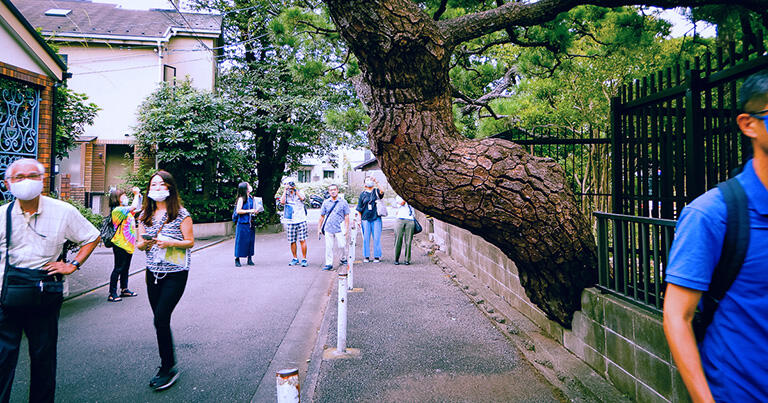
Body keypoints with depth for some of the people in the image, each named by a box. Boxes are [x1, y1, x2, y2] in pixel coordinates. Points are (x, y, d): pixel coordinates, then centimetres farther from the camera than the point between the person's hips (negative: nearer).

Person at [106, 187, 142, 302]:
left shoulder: (126, 210, 14)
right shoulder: (117, 210, -14)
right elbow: (133, 207, -27)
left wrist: (138, 194, 11)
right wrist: (136, 194, -13)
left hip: (128, 244, 9)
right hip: (120, 245, -9)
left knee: (125, 268, 17)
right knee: (118, 269, -5)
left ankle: (124, 289, 28)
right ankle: (112, 294, 1)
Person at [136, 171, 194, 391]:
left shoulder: (181, 213, -7)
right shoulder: (145, 214, 9)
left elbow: (190, 241, -6)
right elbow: (139, 244, 12)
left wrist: (169, 242, -22)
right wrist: (144, 243, -11)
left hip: (175, 274, -6)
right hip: (153, 272, 6)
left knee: (160, 320, -10)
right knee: (160, 320, 11)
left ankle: (168, 368, 5)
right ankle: (169, 364, 25)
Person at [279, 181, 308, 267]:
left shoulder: (300, 192, 6)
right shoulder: (285, 194, 8)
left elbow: (302, 198, -14)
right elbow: (282, 202, -11)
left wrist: (295, 190, -12)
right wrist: (285, 190, -9)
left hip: (301, 220, -2)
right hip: (290, 222, 2)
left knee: (302, 240, -5)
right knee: (292, 241, 6)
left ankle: (304, 259, 2)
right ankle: (295, 258, 20)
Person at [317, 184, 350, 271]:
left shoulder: (343, 202, 2)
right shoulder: (326, 202, 9)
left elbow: (346, 216, 3)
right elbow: (322, 216, 13)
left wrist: (347, 228, -3)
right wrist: (319, 229, 10)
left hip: (339, 229, -2)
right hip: (328, 228, 2)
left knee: (341, 246, 0)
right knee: (328, 247, 3)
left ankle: (344, 259, 26)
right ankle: (329, 264, 13)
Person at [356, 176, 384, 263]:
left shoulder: (376, 191, 7)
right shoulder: (362, 194, 10)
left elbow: (382, 192, -18)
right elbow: (359, 209, 11)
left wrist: (376, 182, -22)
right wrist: (360, 220, 6)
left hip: (376, 218, -1)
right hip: (365, 219, 1)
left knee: (377, 238, -1)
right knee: (366, 238, 4)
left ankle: (377, 256, 7)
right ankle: (366, 256, 12)